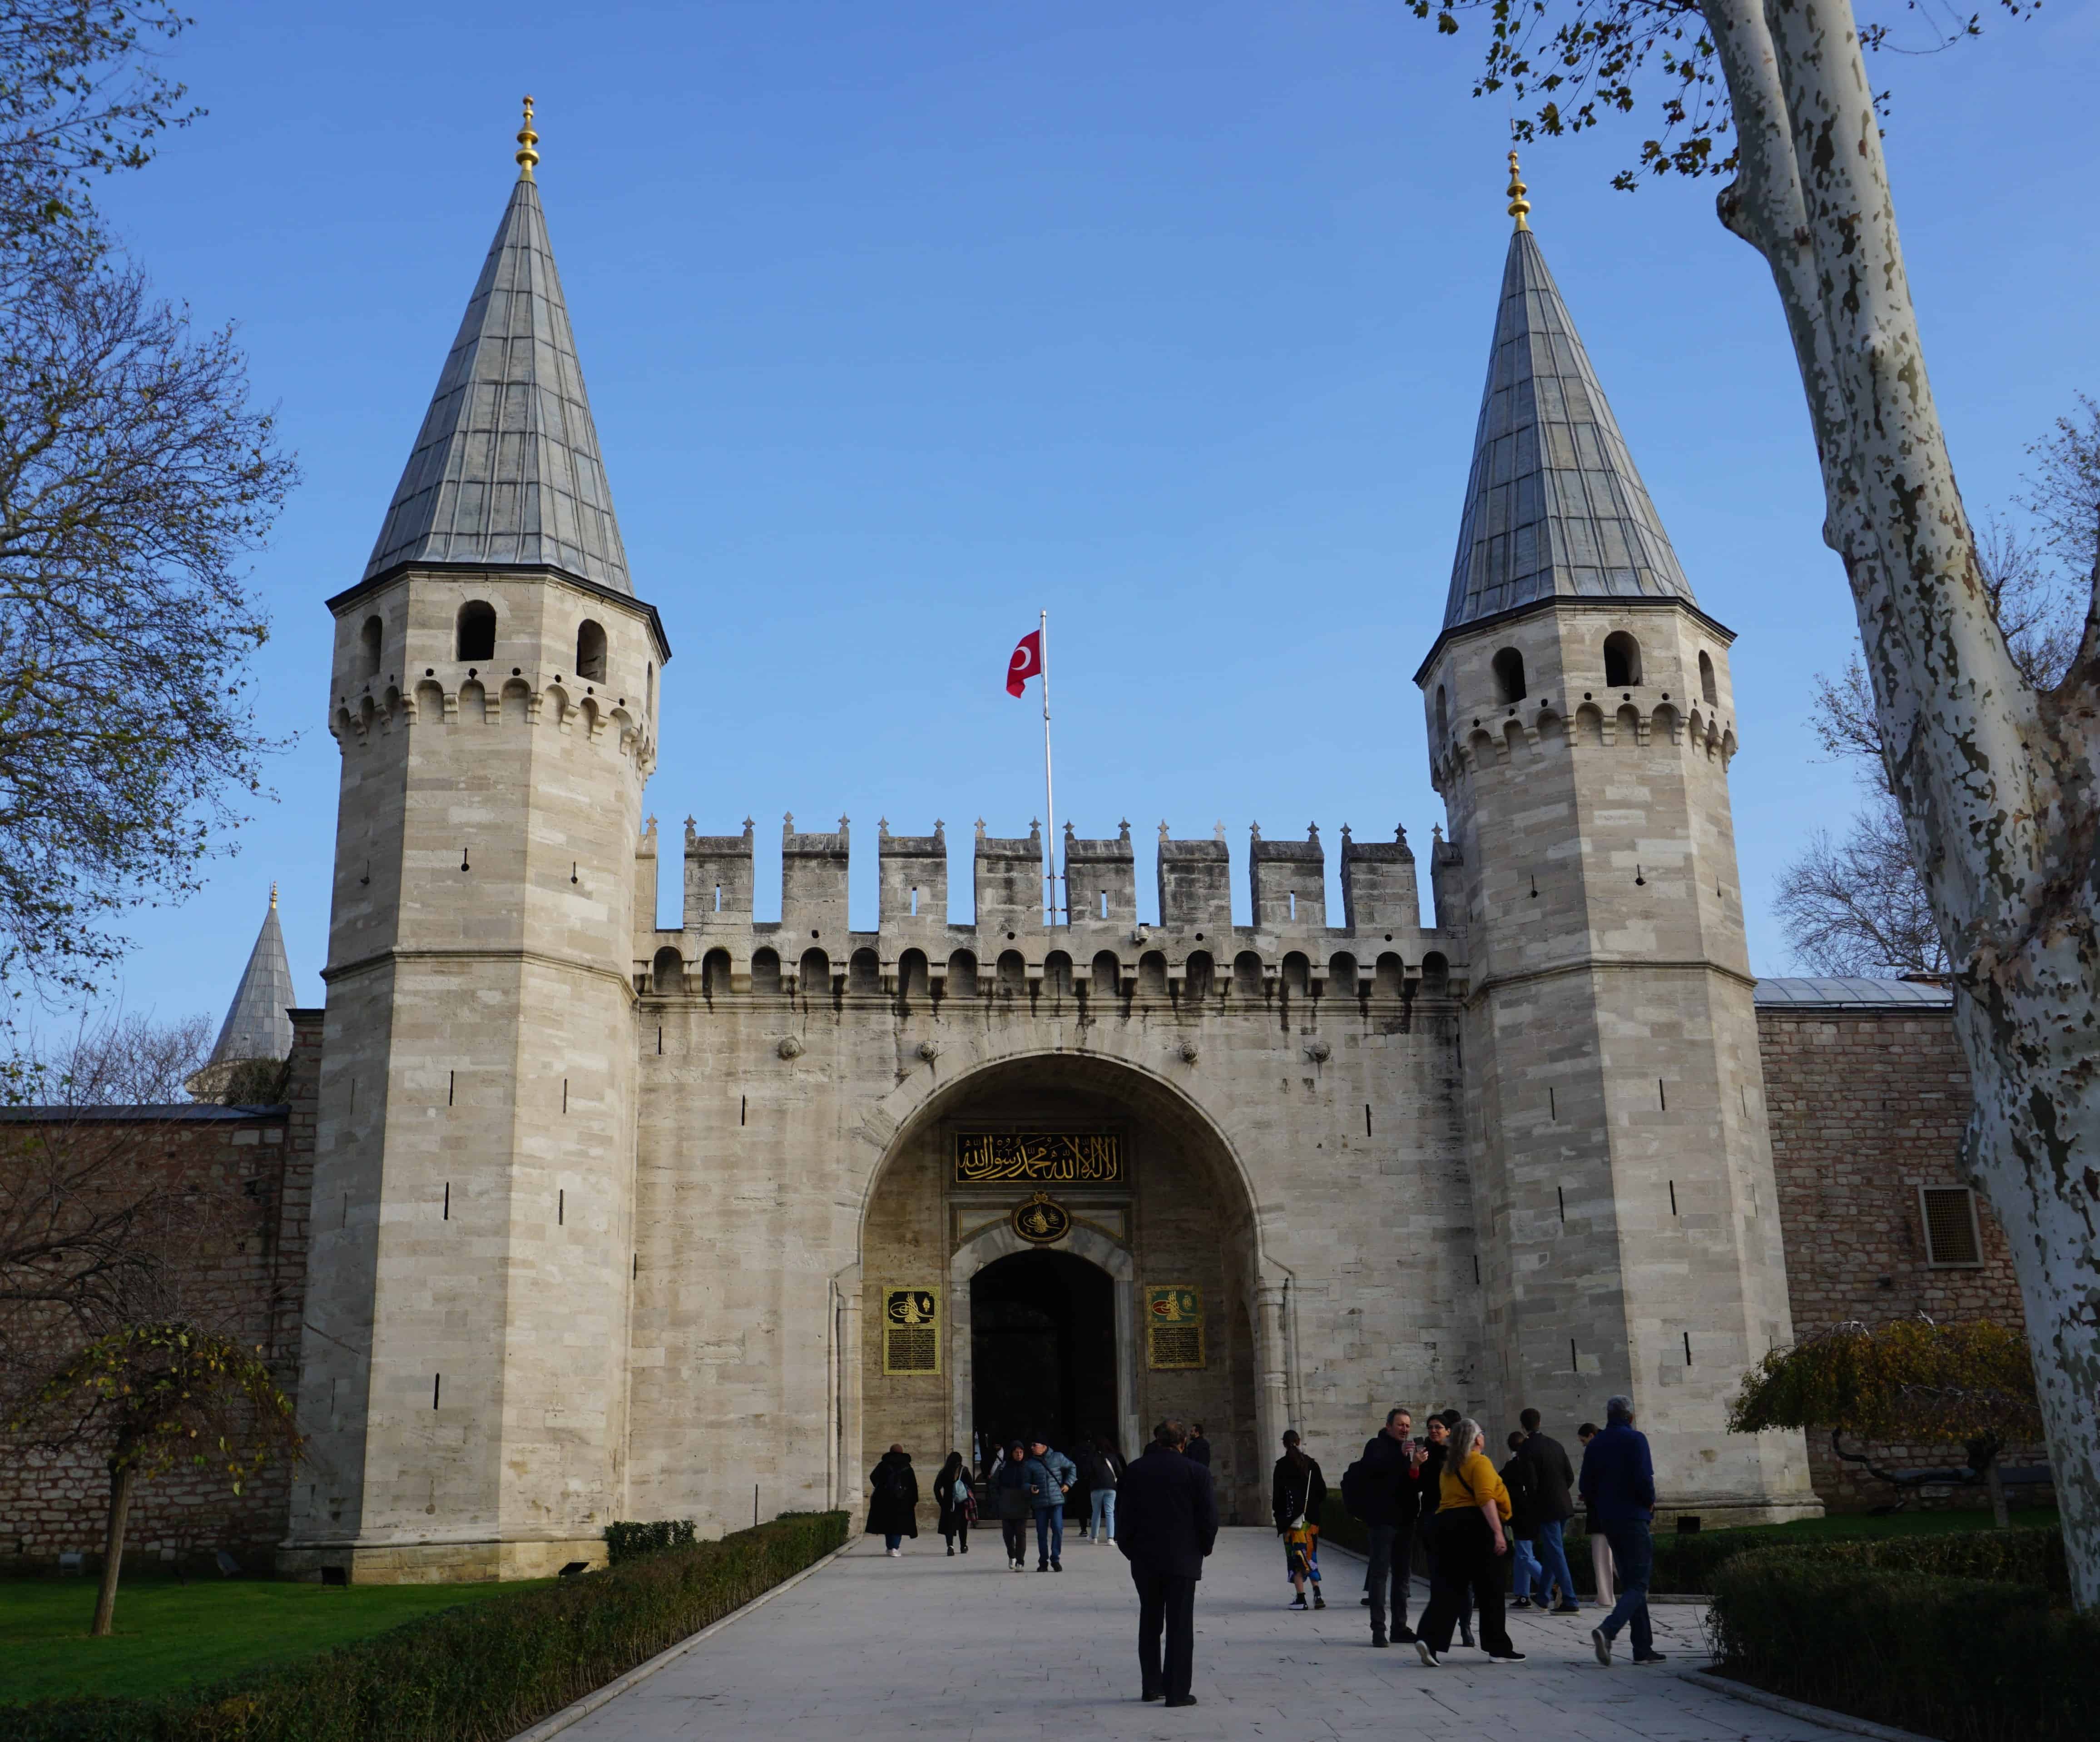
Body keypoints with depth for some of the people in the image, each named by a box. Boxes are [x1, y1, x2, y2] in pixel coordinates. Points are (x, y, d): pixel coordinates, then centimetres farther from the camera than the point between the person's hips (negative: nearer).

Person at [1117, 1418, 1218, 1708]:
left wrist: (1130, 1549, 12)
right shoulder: (1196, 1472, -5)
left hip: (1144, 1560, 3)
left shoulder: (1134, 1471, 2)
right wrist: (1203, 1548, 9)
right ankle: (1177, 1691, -1)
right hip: (1183, 1560, -3)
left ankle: (1151, 1686, 18)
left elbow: (1123, 1515, 3)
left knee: (1150, 1623, 15)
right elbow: (1209, 1517, -5)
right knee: (1180, 1626, 1)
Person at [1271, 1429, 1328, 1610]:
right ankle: (1317, 1594, 5)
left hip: (1292, 1518, -4)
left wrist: (1277, 1513, 4)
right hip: (1312, 1517, 4)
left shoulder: (1282, 1466, -9)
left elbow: (1277, 1493, -8)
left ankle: (1301, 1597, -3)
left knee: (1296, 1556, 1)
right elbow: (1322, 1490, 5)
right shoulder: (1311, 1463, 2)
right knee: (1310, 1554, 13)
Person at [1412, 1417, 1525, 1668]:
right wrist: (1498, 1532, -20)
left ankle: (1430, 1639, -16)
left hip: (1445, 1524, 6)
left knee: (1447, 1586, 3)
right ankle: (1499, 1649, 14)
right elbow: (1486, 1499, -16)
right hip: (1475, 1525, -6)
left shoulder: (1448, 1467, 18)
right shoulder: (1480, 1462, -6)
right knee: (1489, 1590, 5)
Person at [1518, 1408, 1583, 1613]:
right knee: (1551, 1551, 16)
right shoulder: (1556, 1444, 8)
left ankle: (1570, 1602, -7)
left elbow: (1532, 1482, -16)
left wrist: (1532, 1506, -2)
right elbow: (1570, 1476, 9)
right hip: (1564, 1505, 7)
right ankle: (1542, 1597, 26)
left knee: (1556, 1553, -4)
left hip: (1546, 1507, -7)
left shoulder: (1528, 1448, -12)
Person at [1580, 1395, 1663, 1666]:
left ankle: (1643, 1648, 13)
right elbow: (1644, 1479, -18)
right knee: (1638, 1584, -6)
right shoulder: (1635, 1440, -9)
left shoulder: (1595, 1445, 9)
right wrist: (1650, 1503, -1)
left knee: (1629, 1582, 13)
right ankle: (1608, 1631, -28)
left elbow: (1586, 1486, 9)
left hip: (1608, 1520, 6)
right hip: (1633, 1518, -6)